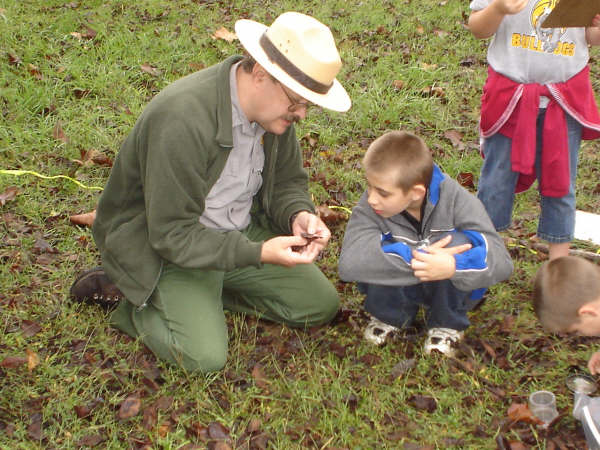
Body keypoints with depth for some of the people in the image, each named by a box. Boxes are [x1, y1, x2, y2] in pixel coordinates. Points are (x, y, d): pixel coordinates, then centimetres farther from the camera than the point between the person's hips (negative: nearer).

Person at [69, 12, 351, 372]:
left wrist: (299, 215, -16)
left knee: (322, 305, 3)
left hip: (240, 232, 7)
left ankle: (209, 292, 9)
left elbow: (288, 181, 7)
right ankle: (130, 299, 4)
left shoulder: (275, 105, -9)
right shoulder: (182, 119, -33)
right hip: (161, 246, -7)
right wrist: (259, 253, -34)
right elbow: (172, 235, -29)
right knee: (205, 356, -23)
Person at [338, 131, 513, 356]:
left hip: (452, 289, 0)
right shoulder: (370, 207, -24)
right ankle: (390, 316, 2)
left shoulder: (455, 199, -25)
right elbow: (349, 263, -41)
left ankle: (447, 325, -7)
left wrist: (454, 266, -50)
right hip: (401, 288, 1)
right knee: (380, 254, -31)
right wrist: (412, 258, -48)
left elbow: (501, 261, -30)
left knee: (457, 241, -31)